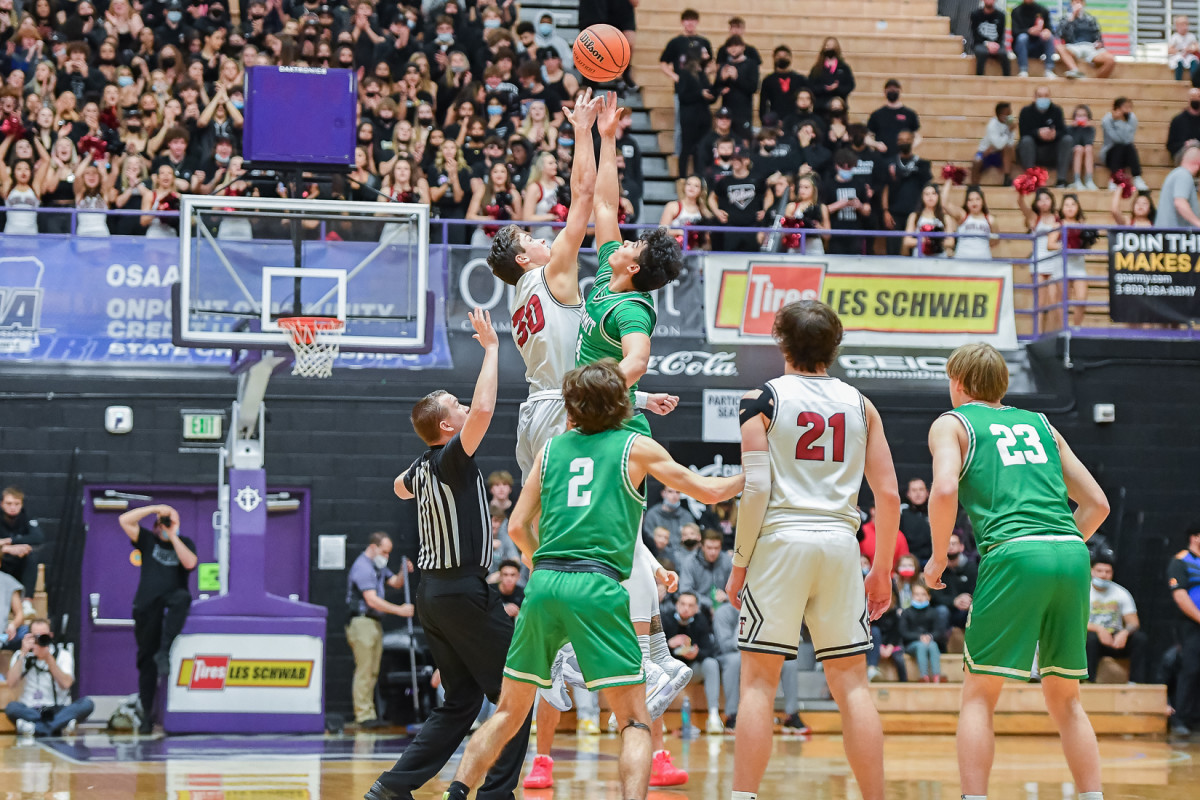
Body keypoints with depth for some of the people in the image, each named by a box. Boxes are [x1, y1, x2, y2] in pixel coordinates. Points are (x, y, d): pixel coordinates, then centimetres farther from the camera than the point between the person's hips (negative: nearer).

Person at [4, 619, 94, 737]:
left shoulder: (63, 655, 6)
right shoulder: (20, 656, 8)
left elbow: (66, 684, -11)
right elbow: (11, 684, -10)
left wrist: (48, 657, -17)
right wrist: (23, 654, -12)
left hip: (57, 710, 1)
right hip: (30, 711, -1)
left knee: (87, 703, -28)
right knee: (12, 707, -34)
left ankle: (37, 729, -35)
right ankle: (62, 724, -37)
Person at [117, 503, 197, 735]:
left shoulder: (184, 543, 12)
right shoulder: (148, 540, 13)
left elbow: (189, 563, -8)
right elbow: (124, 520, 1)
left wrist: (173, 537, -7)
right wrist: (154, 508, -3)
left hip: (172, 598, -1)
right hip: (147, 606, 1)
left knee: (183, 597, -39)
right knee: (146, 659, 0)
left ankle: (164, 651, -37)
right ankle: (147, 713, 6)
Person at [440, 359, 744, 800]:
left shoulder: (552, 448, 17)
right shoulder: (636, 447, 9)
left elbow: (518, 526, 17)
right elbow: (710, 490, 14)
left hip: (544, 583, 4)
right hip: (598, 587, -4)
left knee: (509, 711, 17)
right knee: (635, 722, 0)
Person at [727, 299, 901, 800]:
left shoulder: (761, 401, 1)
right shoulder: (859, 404, 11)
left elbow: (756, 489, -7)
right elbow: (888, 496, 8)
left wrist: (739, 565, 0)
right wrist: (882, 571, 16)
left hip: (781, 539, -3)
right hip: (841, 542, 3)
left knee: (758, 682, 0)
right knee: (850, 683, 7)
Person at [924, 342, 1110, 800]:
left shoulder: (952, 423, 13)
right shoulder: (1040, 424, 27)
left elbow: (945, 489, -7)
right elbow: (1096, 502, 23)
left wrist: (938, 558, 4)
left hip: (1014, 555, -5)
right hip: (1072, 554, 5)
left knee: (979, 695, 3)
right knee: (1065, 699, 15)